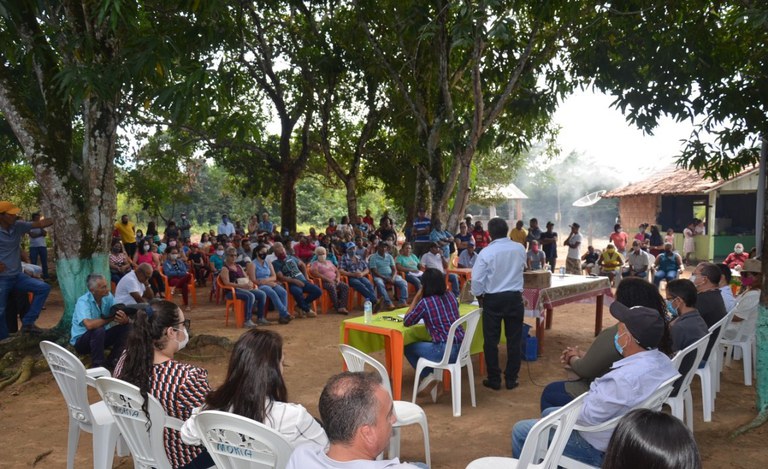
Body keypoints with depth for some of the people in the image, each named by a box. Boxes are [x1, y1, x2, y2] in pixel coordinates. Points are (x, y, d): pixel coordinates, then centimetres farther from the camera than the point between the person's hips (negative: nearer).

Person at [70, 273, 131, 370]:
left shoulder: (108, 296, -7)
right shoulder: (83, 302, -24)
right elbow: (89, 325, -42)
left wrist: (125, 319, -37)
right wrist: (111, 318, -29)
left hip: (100, 337, 6)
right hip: (81, 341, -6)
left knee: (127, 326, -12)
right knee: (98, 330, -36)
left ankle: (113, 361, -9)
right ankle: (98, 365, -19)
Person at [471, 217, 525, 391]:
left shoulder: (486, 252, -13)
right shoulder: (520, 249, -2)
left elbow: (477, 279, -12)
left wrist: (479, 297, 3)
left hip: (493, 299, -3)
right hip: (515, 297, 3)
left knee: (491, 341, 8)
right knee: (514, 339, 11)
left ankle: (494, 380, 14)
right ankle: (511, 379, 17)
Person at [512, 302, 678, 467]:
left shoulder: (624, 379, -38)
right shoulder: (663, 360, -8)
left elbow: (586, 416, -27)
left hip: (600, 449, -9)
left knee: (521, 430, 5)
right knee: (548, 413, 27)